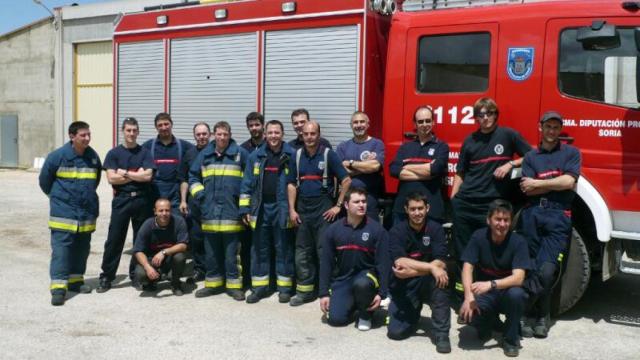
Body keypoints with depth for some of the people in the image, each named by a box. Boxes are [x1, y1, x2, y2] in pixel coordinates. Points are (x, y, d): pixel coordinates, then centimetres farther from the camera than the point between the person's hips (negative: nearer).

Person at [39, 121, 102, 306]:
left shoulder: (93, 157, 5)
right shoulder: (58, 156, -9)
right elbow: (44, 180, 3)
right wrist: (57, 196, 13)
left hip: (87, 212, 5)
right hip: (63, 212, -5)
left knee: (82, 248, 12)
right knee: (61, 248, -9)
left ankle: (76, 280, 26)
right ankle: (58, 287, -9)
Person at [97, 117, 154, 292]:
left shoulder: (145, 153, 6)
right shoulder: (114, 153, 4)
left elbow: (148, 176, -8)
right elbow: (111, 178, -7)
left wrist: (124, 173, -7)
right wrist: (137, 175, -7)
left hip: (142, 200, 1)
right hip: (121, 200, -1)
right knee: (114, 239, 0)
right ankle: (106, 276, 8)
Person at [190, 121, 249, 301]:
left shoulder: (240, 153, -2)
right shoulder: (205, 154, 10)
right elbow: (193, 176, 20)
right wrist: (198, 193, 7)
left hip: (232, 211, -4)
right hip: (210, 211, 4)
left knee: (232, 251, 1)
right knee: (211, 251, 12)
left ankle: (234, 284, 10)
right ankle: (213, 283, 23)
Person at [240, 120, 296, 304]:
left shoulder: (291, 155, -1)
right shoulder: (256, 156, 6)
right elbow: (247, 184, 7)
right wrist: (245, 209, 2)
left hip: (282, 208, -2)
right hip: (260, 208, 3)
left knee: (283, 249, 5)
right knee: (260, 249, 8)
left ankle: (285, 287, 15)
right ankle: (259, 287, 18)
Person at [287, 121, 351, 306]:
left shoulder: (329, 154, -5)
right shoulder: (297, 155, 8)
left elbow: (346, 181, -7)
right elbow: (292, 184, 10)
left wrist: (338, 206, -9)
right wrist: (292, 210, 2)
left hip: (323, 209, -4)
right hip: (303, 208, 5)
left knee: (325, 251, -2)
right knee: (302, 252, 9)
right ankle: (304, 290, 19)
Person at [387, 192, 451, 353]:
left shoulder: (436, 229, -8)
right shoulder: (397, 231, -10)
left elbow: (440, 263, -20)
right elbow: (400, 262, -25)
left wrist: (411, 272, -30)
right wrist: (431, 267, -36)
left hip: (428, 284, 0)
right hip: (404, 286, 0)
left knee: (439, 276, -34)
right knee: (396, 332, -15)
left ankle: (442, 333, -21)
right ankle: (414, 312, 21)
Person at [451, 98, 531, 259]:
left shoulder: (508, 135, 3)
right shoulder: (470, 140, 10)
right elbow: (460, 173, 12)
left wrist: (510, 164, -8)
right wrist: (452, 199, 5)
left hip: (493, 202, -2)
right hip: (465, 202, 2)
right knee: (462, 246, 5)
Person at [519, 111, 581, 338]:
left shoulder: (571, 153, 13)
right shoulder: (530, 156, 17)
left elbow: (569, 182, -3)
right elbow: (527, 189, 4)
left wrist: (538, 183, 3)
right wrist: (556, 183, 0)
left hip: (558, 215, -2)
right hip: (532, 214, 2)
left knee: (546, 271, -14)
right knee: (530, 268, 0)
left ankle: (542, 316, 4)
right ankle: (531, 316, 10)